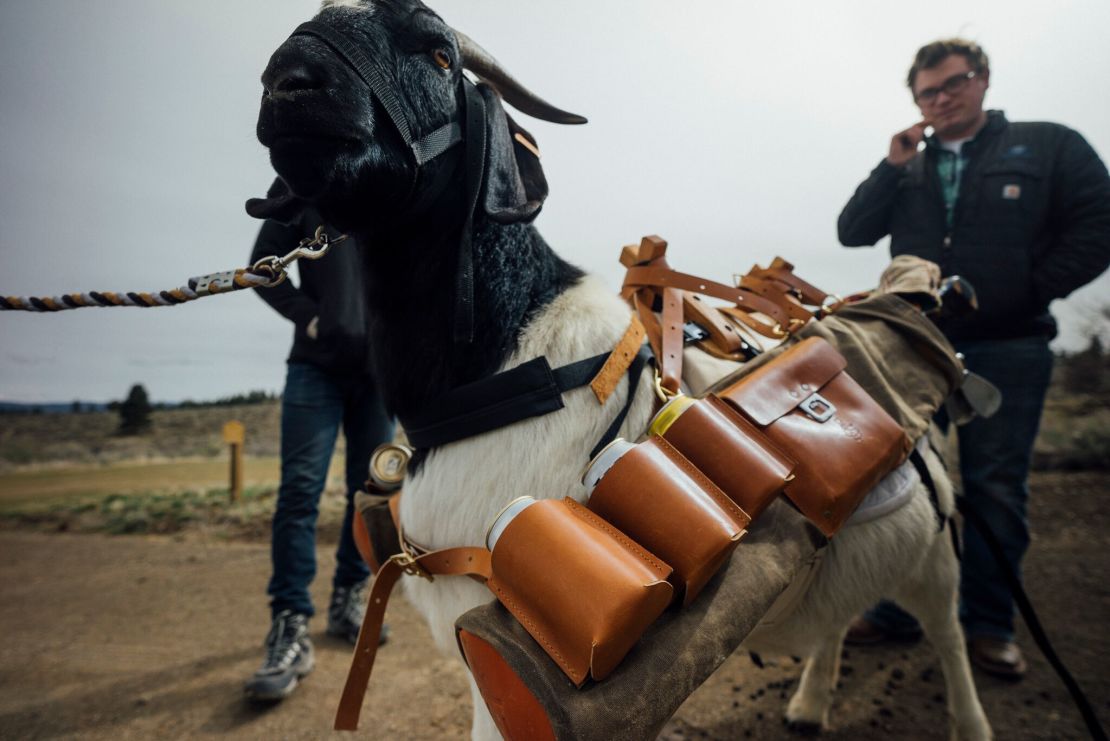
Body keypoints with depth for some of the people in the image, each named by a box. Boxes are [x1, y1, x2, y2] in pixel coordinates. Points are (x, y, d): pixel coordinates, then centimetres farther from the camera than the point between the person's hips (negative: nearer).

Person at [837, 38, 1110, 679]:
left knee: (996, 489, 2)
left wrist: (1031, 291, -8)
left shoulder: (1049, 146, 6)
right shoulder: (907, 168, 14)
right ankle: (896, 611, 17)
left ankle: (989, 625, 16)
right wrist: (892, 167, -5)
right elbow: (853, 232, 5)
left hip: (1008, 350, -2)